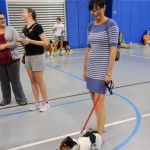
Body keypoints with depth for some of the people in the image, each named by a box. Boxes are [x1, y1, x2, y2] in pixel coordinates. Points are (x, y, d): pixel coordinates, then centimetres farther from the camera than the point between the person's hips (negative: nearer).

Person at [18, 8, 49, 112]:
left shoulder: (37, 26, -12)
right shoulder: (25, 28, 11)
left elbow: (45, 43, -16)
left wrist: (30, 41, -20)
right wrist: (21, 41, 0)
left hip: (37, 56, -8)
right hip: (28, 57, 8)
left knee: (39, 81, -1)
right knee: (32, 81, 10)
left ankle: (45, 103, 12)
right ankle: (37, 102, 20)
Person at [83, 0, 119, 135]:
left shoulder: (111, 24, -9)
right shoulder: (91, 26, 11)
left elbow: (113, 49, -14)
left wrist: (109, 73, -17)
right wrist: (85, 68, 13)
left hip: (102, 69, -7)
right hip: (91, 68, 7)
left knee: (99, 102, -6)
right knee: (94, 100, 14)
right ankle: (99, 127, 32)